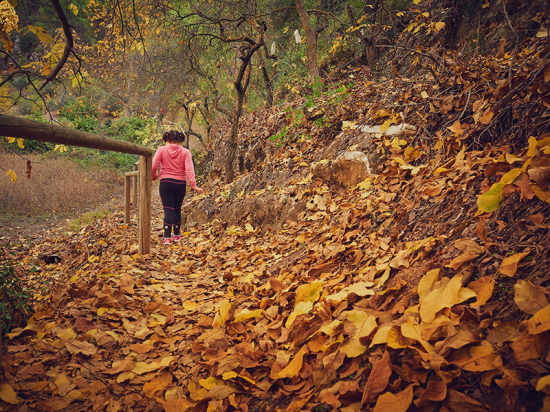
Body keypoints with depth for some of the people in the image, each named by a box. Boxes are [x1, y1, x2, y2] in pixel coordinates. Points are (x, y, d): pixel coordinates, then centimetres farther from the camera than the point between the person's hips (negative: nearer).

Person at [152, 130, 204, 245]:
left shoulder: (161, 150, -1)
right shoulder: (185, 152, -1)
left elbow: (154, 167, -5)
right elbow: (189, 169, -10)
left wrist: (153, 176, 15)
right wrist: (193, 185, -13)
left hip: (165, 183, -1)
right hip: (180, 184, 1)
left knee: (168, 210, 0)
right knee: (177, 209, 16)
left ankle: (167, 237, -10)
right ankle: (176, 235, 28)